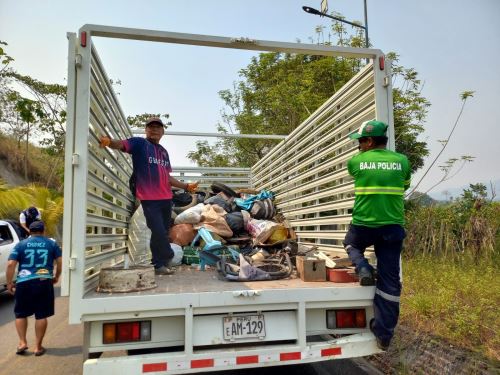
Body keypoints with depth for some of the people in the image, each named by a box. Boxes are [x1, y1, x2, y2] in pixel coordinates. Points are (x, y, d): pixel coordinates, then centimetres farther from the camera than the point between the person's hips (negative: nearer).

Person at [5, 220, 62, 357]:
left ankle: (22, 342, 15)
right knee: (41, 316, 6)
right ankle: (38, 347, 12)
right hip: (44, 282, 0)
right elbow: (60, 262, 1)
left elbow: (10, 264, -3)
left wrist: (9, 283, 5)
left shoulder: (21, 245, 6)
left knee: (20, 314, 20)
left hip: (24, 283, 0)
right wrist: (56, 277, 15)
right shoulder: (52, 244, 7)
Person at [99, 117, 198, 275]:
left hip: (166, 198, 7)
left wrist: (186, 186, 20)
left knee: (162, 232, 11)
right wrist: (110, 142, -39)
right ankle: (164, 261, 12)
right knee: (159, 232, -7)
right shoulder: (139, 143, 3)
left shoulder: (164, 152, 20)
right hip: (149, 198, -6)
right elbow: (122, 144, -17)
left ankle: (158, 264, 23)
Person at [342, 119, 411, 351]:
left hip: (362, 226, -1)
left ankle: (363, 268, 4)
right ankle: (384, 335, 12)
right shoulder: (402, 161, 3)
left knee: (351, 245, 33)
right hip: (393, 228, 1)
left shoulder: (355, 162, -2)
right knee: (389, 280, 7)